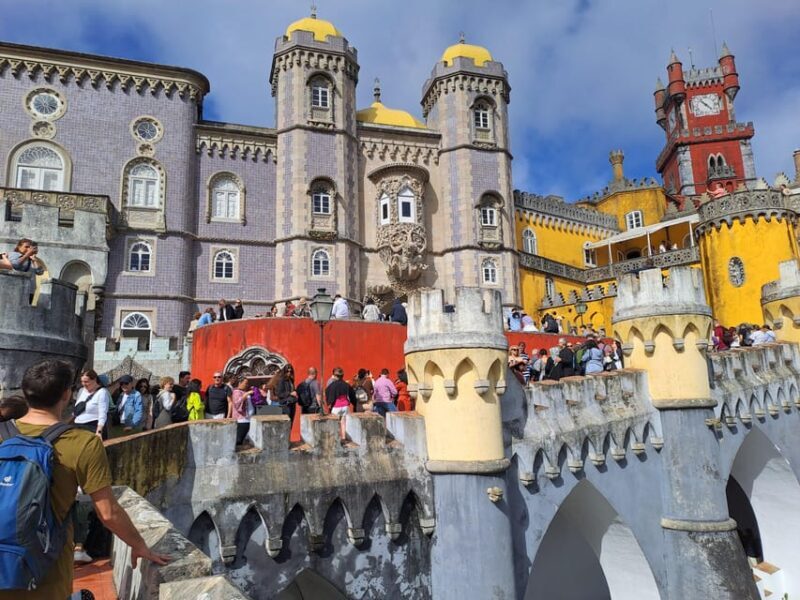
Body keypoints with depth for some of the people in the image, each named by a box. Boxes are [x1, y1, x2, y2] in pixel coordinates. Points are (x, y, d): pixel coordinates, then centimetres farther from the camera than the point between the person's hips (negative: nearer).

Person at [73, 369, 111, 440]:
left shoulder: (102, 392, -9)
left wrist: (99, 431, -27)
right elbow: (76, 410, 21)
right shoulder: (81, 391, 14)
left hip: (93, 429, -7)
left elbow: (103, 414, -18)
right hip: (78, 428, 7)